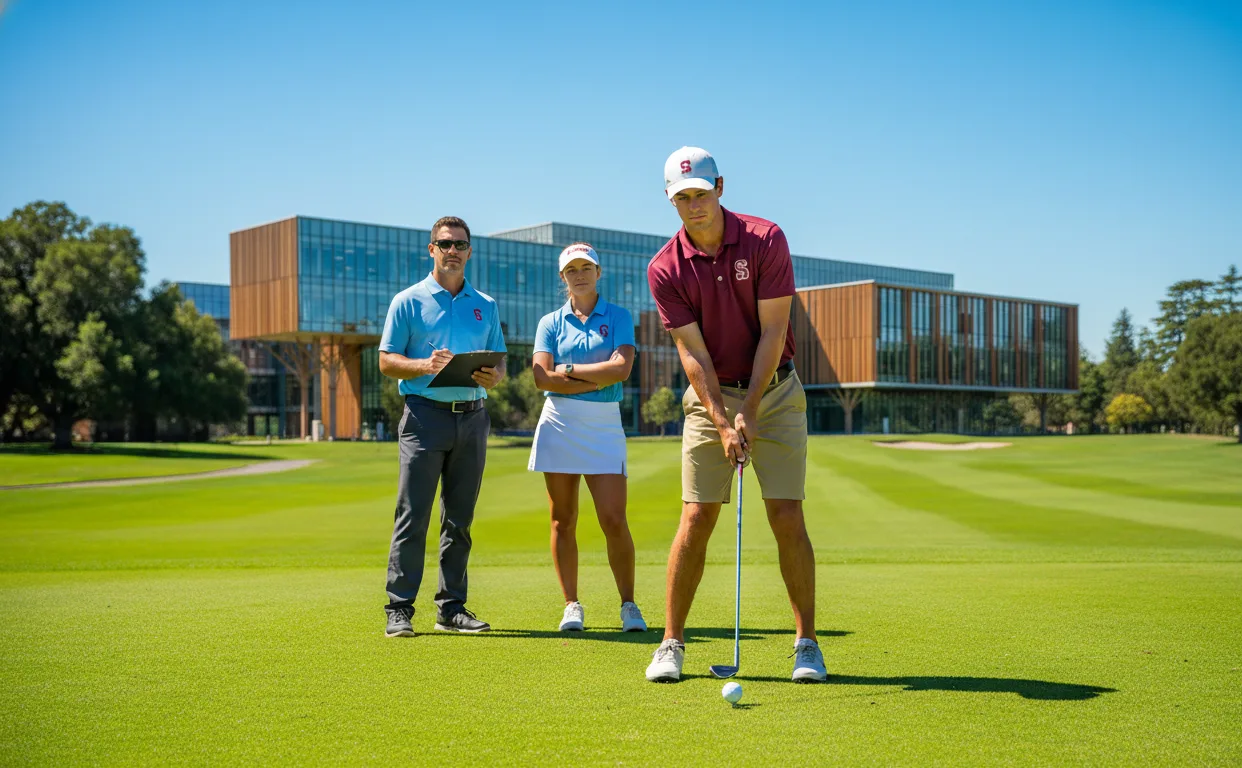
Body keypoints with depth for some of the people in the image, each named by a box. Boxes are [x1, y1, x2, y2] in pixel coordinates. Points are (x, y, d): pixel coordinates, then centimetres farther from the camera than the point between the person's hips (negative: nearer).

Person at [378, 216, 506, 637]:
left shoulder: (486, 306, 15)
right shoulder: (408, 301, 4)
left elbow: (499, 362, 17)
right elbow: (387, 361, 0)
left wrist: (493, 377, -7)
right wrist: (425, 365, -18)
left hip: (472, 418, 4)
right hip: (426, 415, -4)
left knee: (459, 520, 8)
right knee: (413, 517, -7)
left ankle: (452, 608, 14)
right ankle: (399, 609, -2)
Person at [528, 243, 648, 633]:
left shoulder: (619, 317, 6)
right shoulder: (551, 322, 9)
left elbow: (621, 368, -10)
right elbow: (542, 377, -5)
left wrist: (570, 370, -6)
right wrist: (599, 379, -8)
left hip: (604, 426, -1)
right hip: (560, 424, 2)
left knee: (614, 521, -8)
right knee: (563, 522, 3)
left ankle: (628, 605, 5)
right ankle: (572, 606, 13)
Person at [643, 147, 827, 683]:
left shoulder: (766, 240, -9)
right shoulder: (665, 270, -7)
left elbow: (772, 332, -11)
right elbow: (693, 352, -10)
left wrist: (749, 412, -14)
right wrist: (722, 423, -18)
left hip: (775, 392, 0)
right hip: (710, 397, 1)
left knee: (787, 517, -5)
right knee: (696, 519, -5)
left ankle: (806, 644, 5)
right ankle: (672, 645, 5)